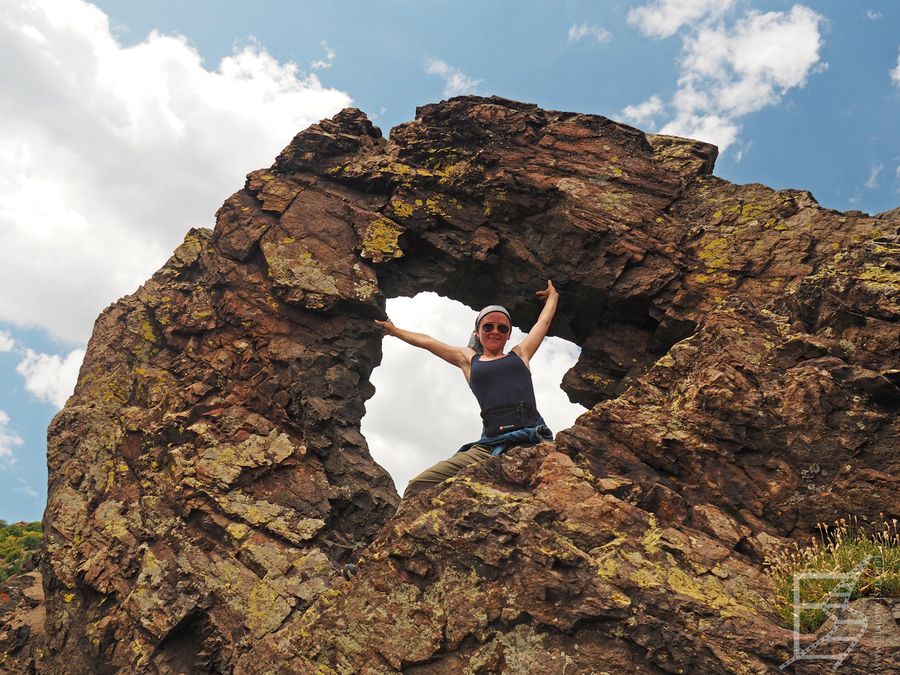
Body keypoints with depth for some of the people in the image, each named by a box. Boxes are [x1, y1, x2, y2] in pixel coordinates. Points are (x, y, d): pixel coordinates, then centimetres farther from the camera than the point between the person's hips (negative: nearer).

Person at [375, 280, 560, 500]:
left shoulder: (520, 354, 25)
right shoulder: (469, 360, 25)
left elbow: (544, 321, 38)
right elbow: (426, 341, 37)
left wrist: (552, 295, 56)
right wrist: (395, 331, 48)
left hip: (533, 438, -1)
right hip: (491, 445, 1)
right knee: (417, 489, -16)